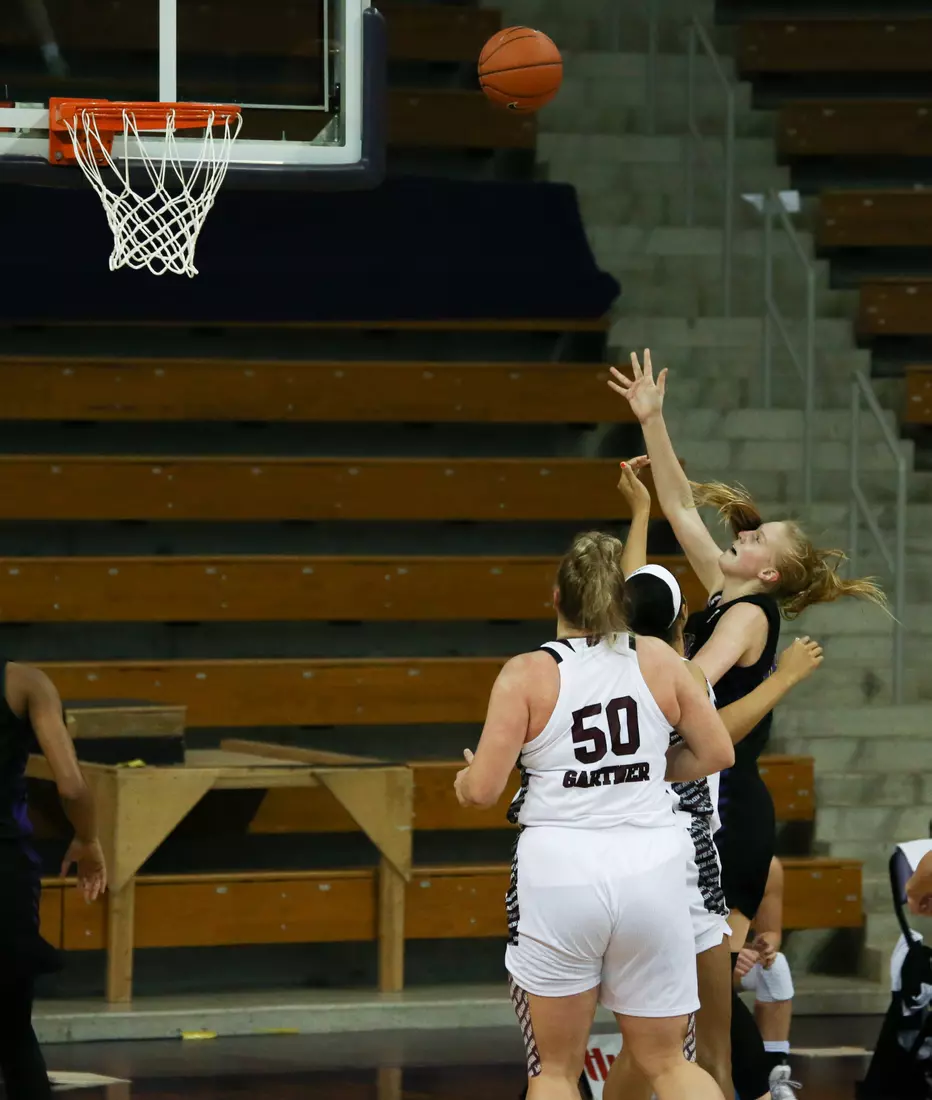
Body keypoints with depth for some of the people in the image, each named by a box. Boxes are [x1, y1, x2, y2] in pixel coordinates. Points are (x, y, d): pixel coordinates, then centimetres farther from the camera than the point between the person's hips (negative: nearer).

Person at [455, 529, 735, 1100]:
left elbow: (483, 790, -7)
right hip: (651, 865, 2)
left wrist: (465, 778, 16)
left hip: (560, 869, -2)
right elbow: (717, 753, 10)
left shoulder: (527, 673, -4)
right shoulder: (659, 660, 3)